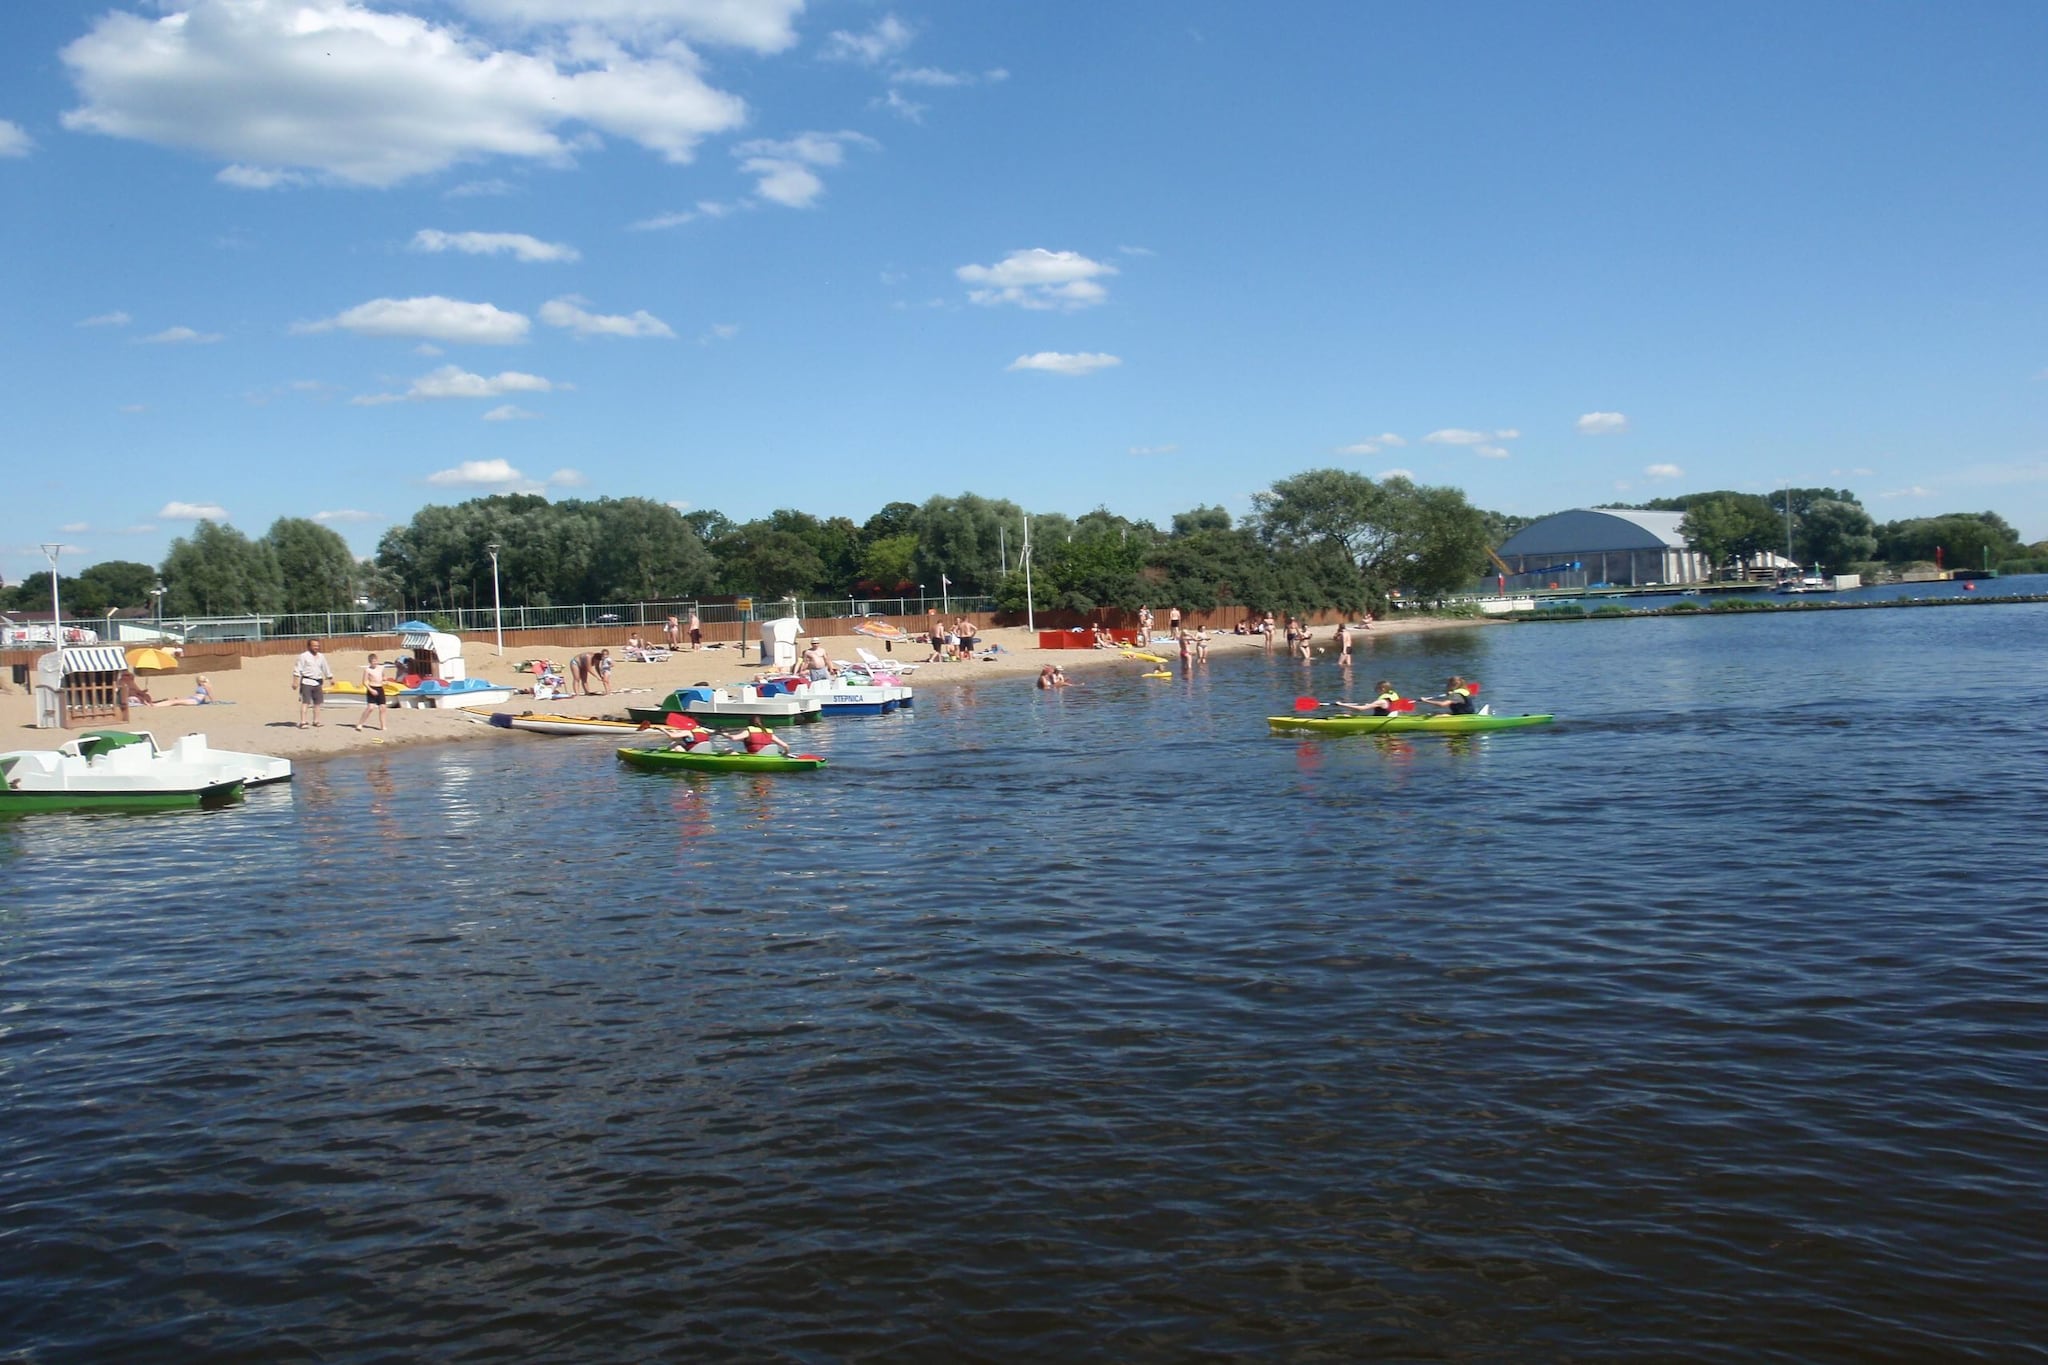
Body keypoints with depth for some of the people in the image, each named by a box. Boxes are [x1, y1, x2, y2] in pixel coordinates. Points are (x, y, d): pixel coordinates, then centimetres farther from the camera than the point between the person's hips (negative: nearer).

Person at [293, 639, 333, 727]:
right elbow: (297, 670, -6)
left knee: (318, 702, 9)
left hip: (318, 683, 6)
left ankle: (316, 721, 20)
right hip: (307, 682, -6)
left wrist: (330, 679, 27)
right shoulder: (303, 656, -4)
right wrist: (295, 682, -12)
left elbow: (326, 669, 24)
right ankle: (302, 722, -14)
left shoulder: (321, 656, 14)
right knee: (305, 702, -11)